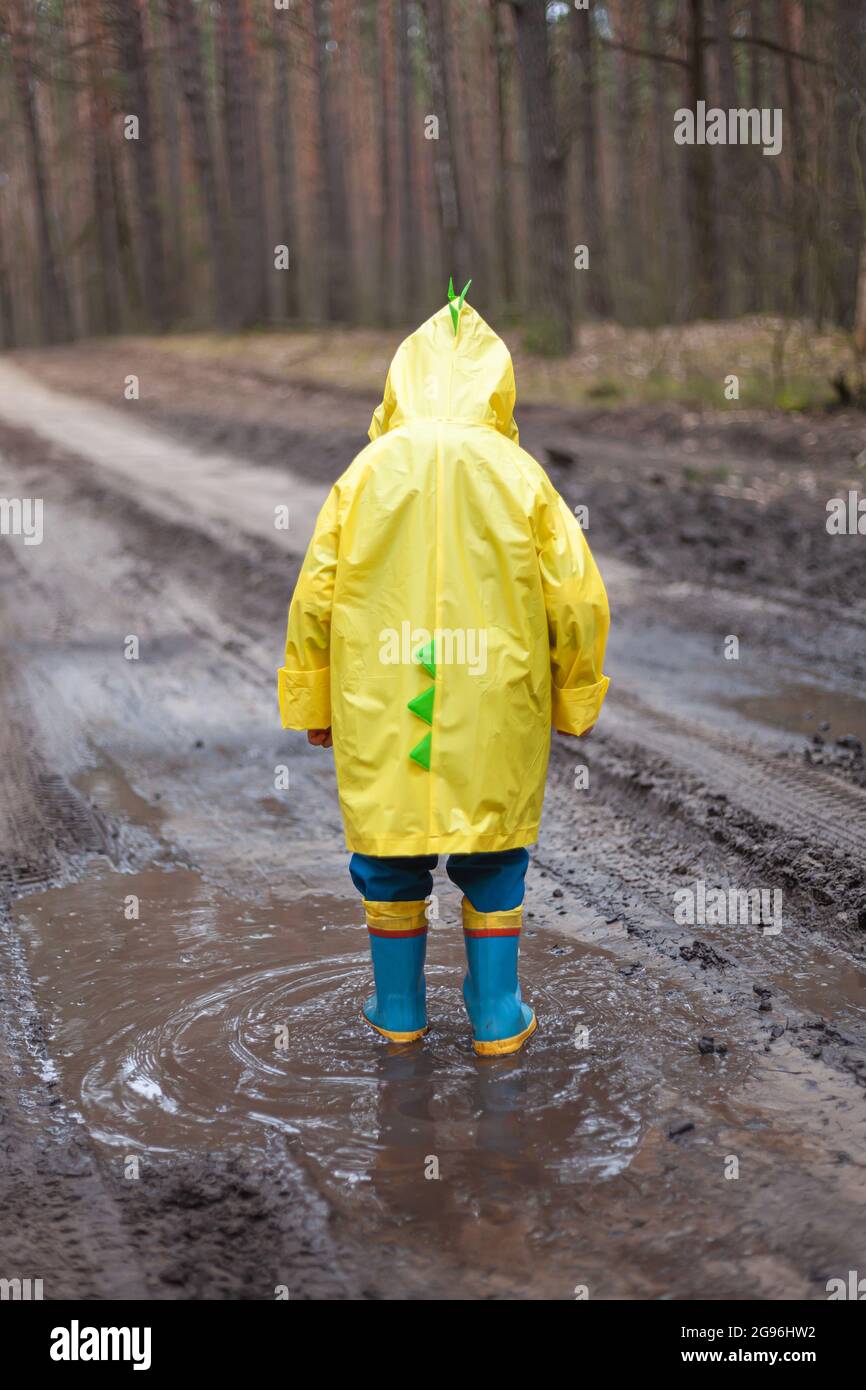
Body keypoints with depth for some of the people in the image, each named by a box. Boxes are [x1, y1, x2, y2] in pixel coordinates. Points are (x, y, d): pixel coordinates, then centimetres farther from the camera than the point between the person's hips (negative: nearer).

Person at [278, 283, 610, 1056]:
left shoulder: (368, 471, -2)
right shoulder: (519, 476, -3)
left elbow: (315, 596, 1)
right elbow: (578, 600, -2)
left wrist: (312, 703, 12)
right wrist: (575, 701, 12)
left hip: (380, 714, 1)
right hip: (495, 713, 0)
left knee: (390, 859, 15)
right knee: (493, 859, 13)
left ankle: (398, 1012, 27)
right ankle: (497, 1021, 20)